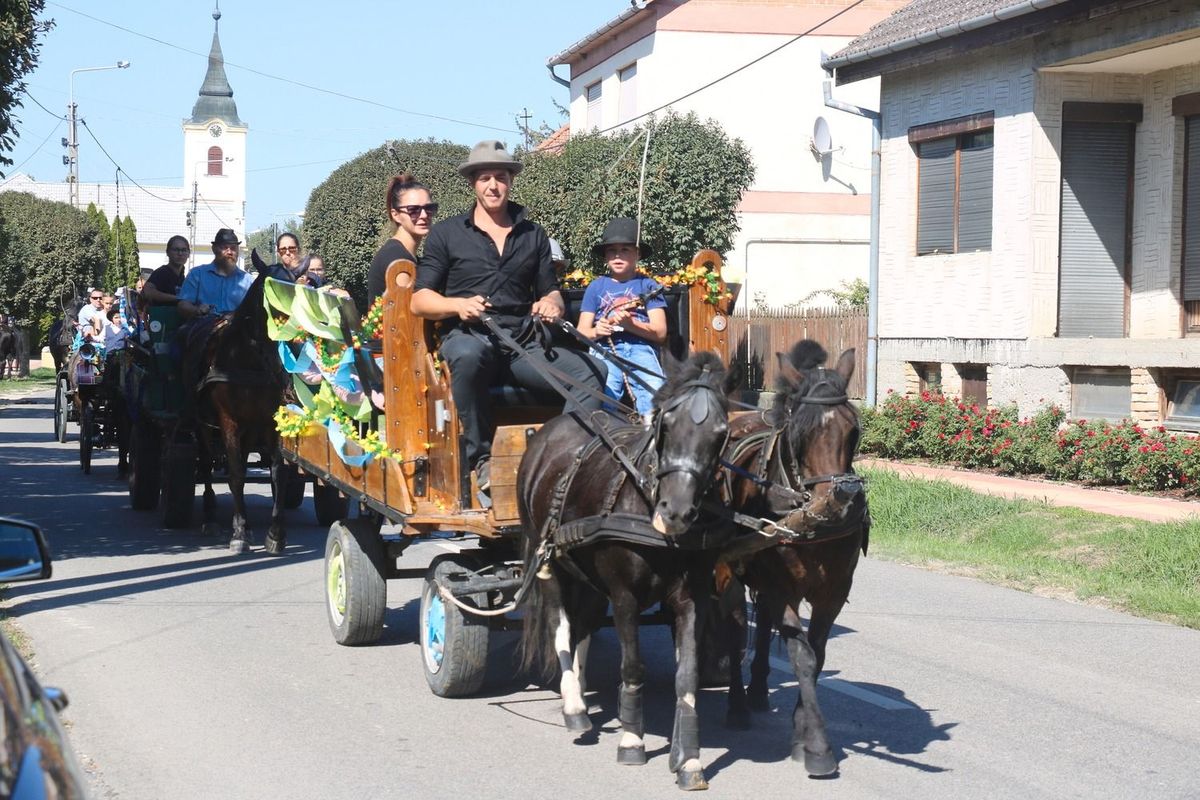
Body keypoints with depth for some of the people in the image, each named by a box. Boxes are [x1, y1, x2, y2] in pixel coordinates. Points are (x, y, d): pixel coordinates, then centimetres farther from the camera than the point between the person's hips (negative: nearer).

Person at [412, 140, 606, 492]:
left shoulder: (533, 235, 20)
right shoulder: (447, 233, 11)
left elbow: (550, 292, 22)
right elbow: (419, 300, 6)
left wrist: (551, 304, -4)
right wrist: (458, 305, -15)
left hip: (524, 344, 3)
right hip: (469, 335, -3)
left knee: (592, 370, -24)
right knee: (467, 355, -41)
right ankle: (480, 459, -30)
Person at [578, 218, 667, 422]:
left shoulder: (647, 285, 15)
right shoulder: (596, 286, 20)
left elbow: (660, 332, 7)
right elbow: (581, 332, 15)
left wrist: (630, 324, -12)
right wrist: (596, 332, -9)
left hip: (641, 346, 0)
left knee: (654, 388, -31)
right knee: (603, 391, -32)